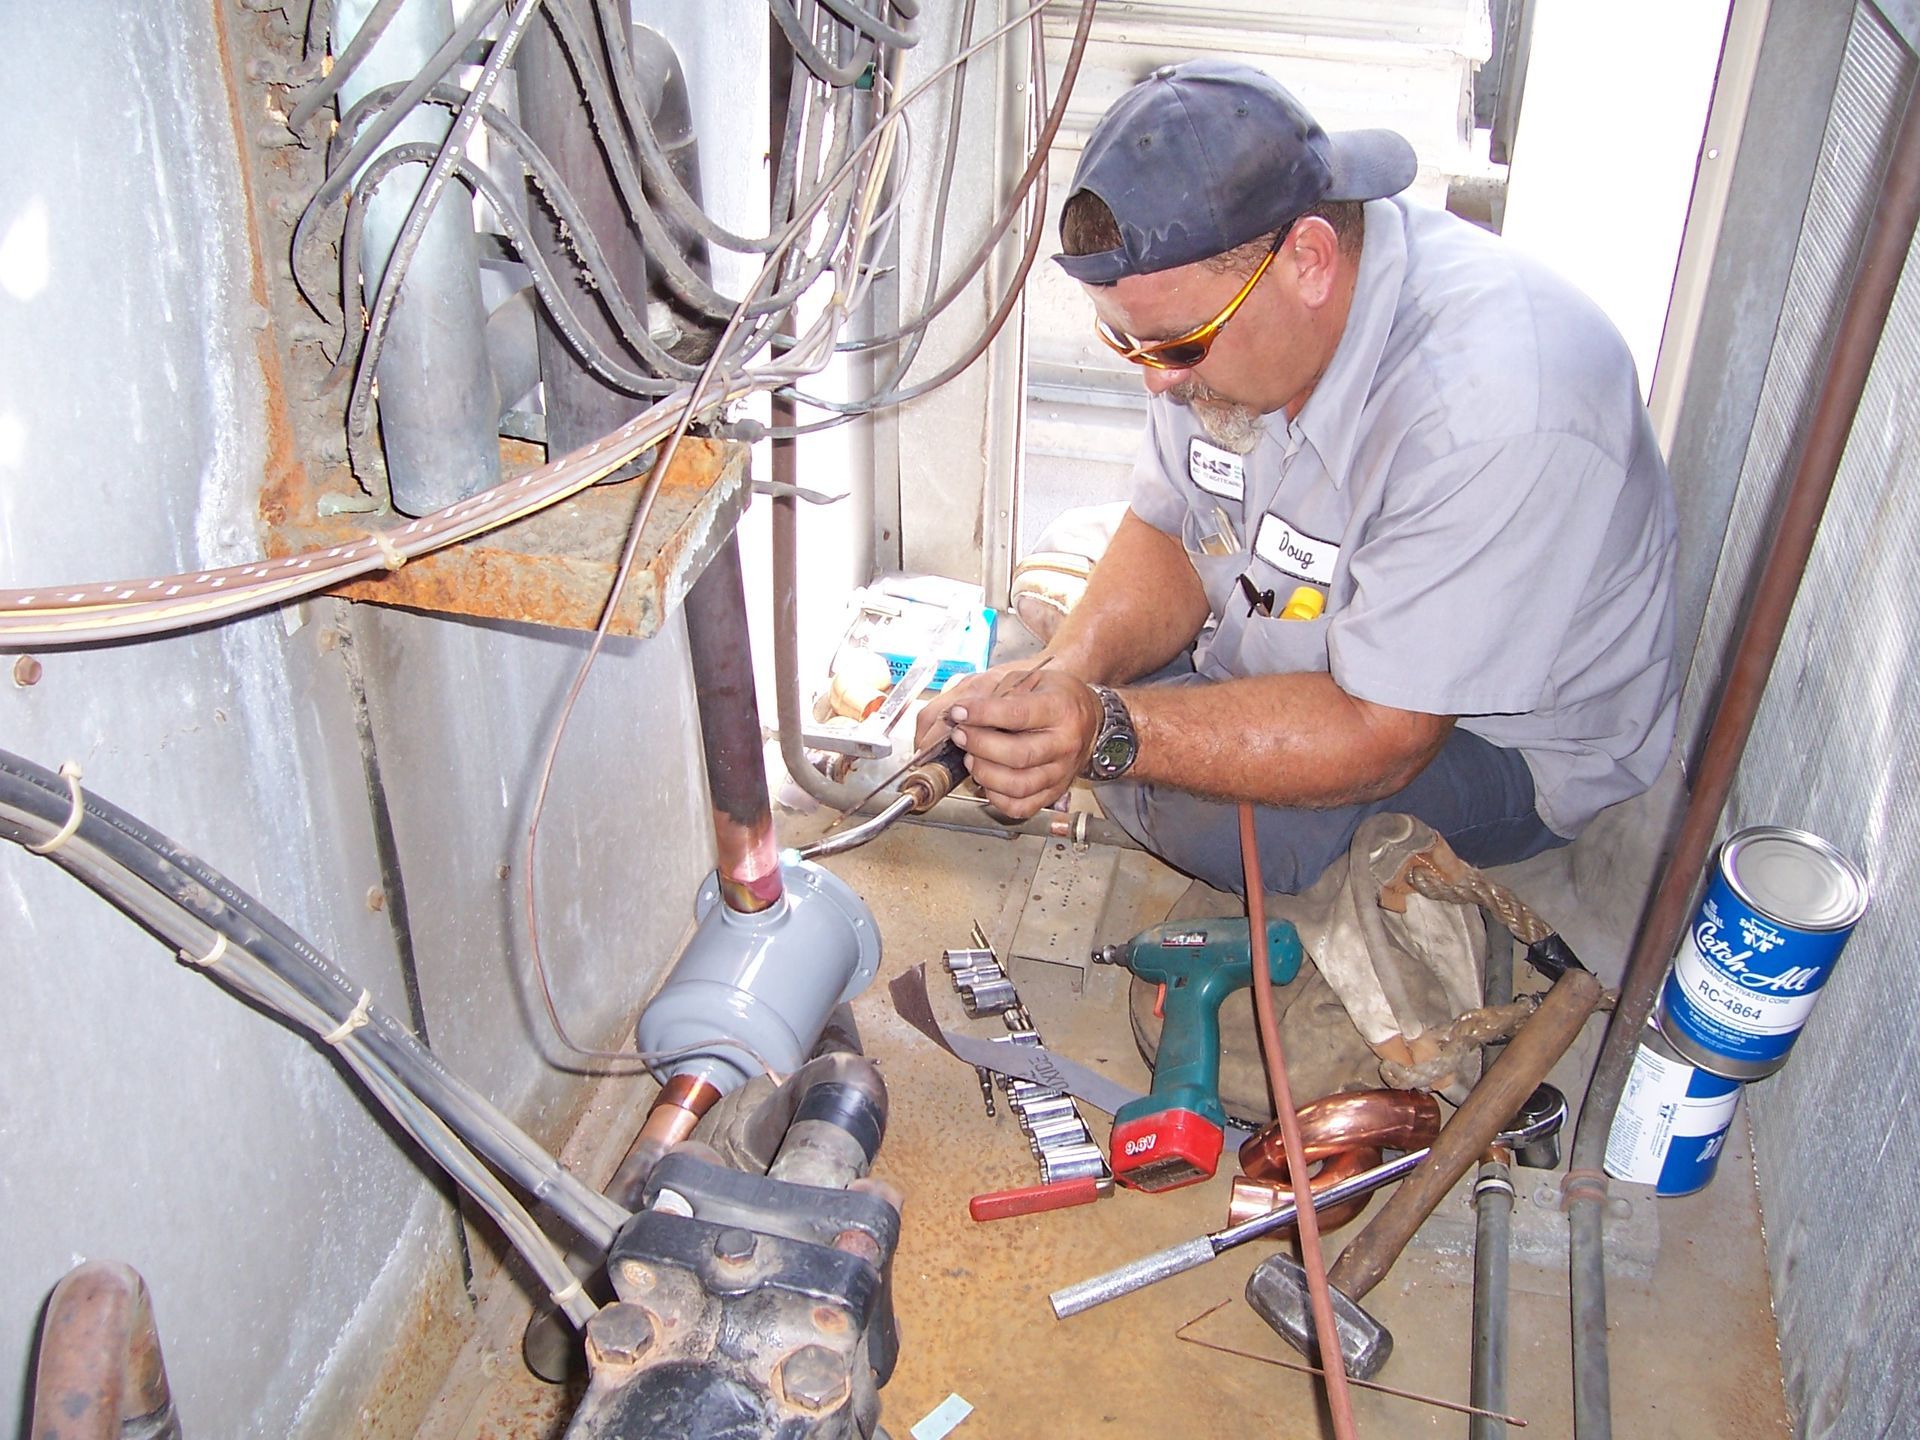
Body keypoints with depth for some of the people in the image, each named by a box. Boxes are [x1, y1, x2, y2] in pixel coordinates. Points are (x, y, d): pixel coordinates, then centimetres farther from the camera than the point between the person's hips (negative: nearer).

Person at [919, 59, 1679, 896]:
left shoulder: (1491, 414, -38)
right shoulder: (1212, 296, -14)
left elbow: (1379, 739, -34)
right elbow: (1170, 541, -4)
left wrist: (1108, 732, -44)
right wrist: (1064, 674, -24)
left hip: (1509, 742, -7)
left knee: (1200, 807, -29)